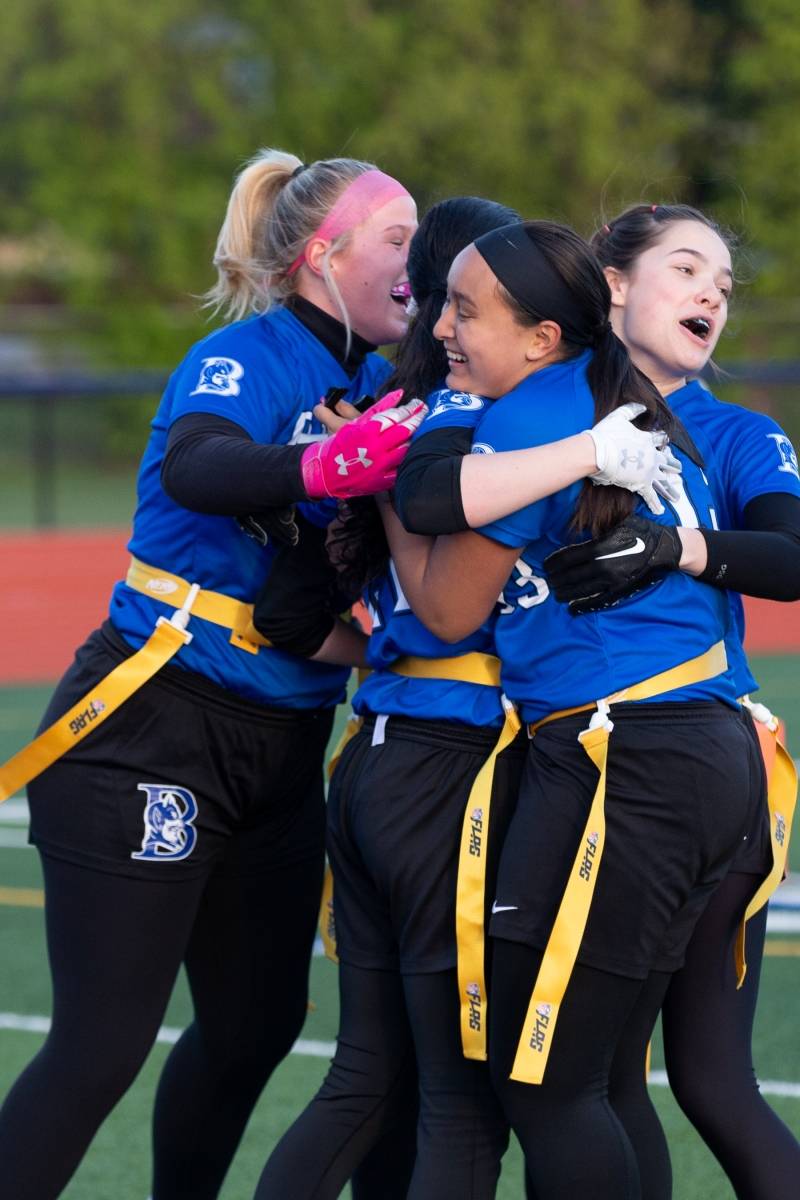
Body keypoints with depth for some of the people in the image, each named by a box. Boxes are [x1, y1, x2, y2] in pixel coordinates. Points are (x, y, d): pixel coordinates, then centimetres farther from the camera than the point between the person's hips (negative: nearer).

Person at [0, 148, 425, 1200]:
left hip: (279, 751, 8)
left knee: (258, 1025, 13)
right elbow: (192, 469, -35)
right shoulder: (248, 356, -13)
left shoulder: (373, 383, 9)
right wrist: (333, 463, -53)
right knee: (102, 1043, -8)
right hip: (152, 731, -8)